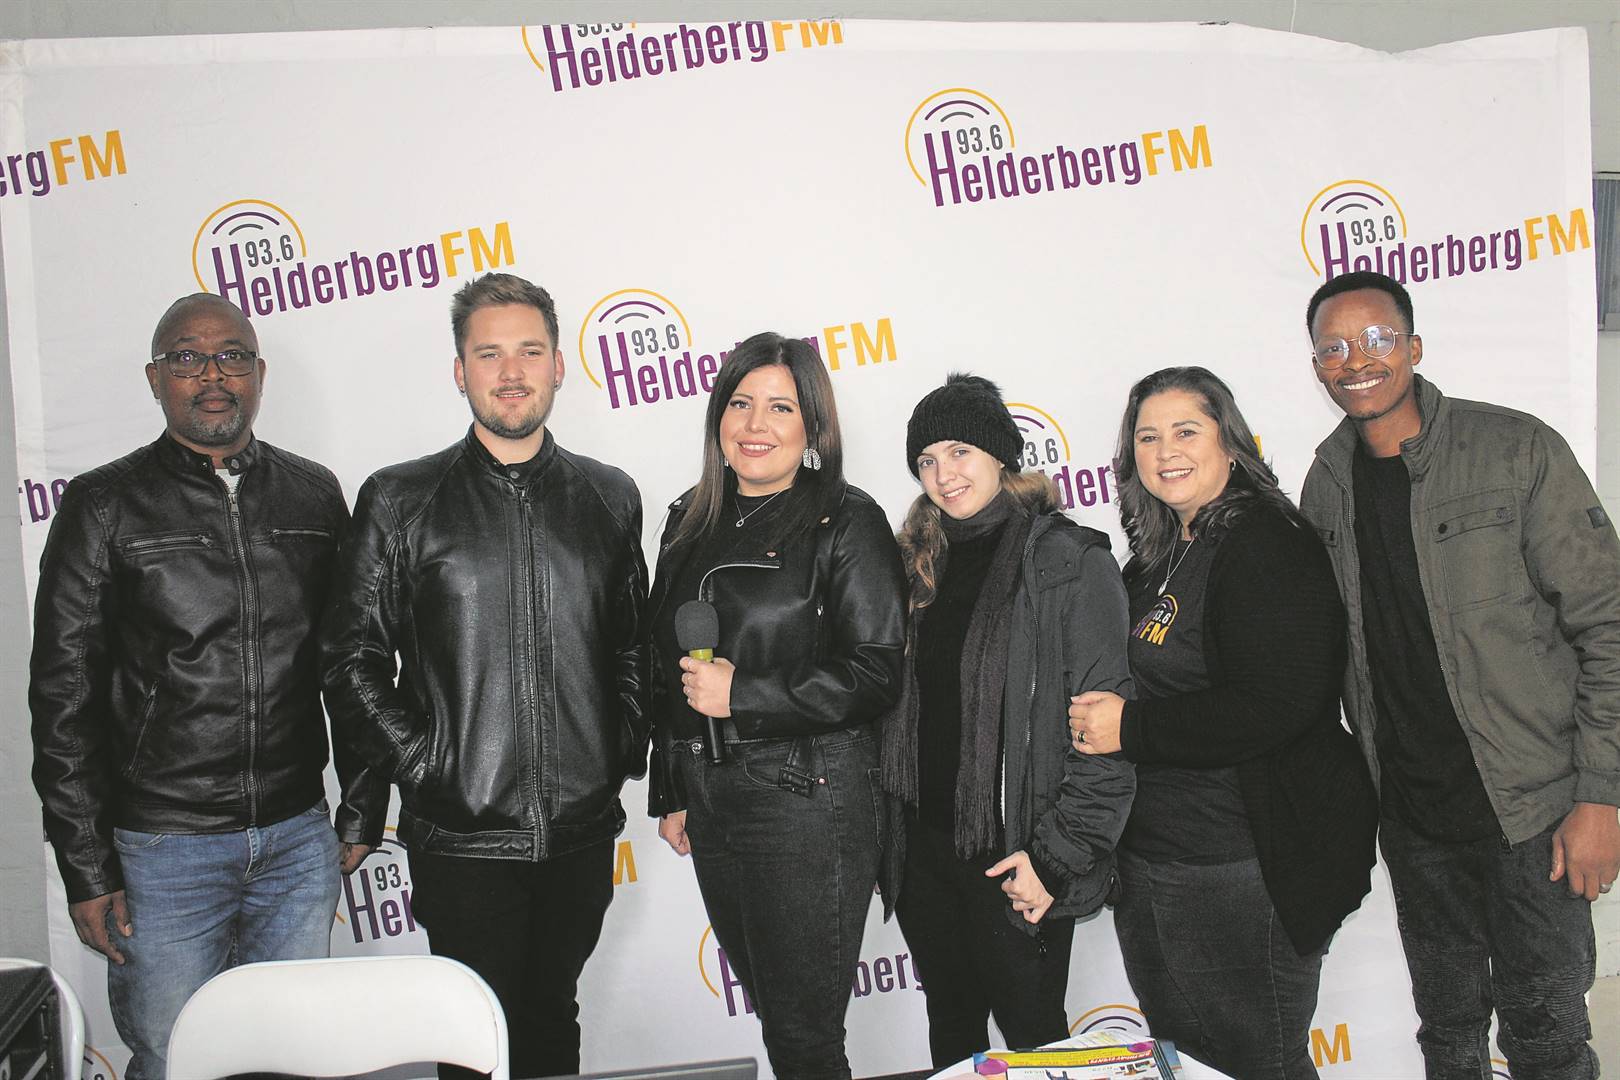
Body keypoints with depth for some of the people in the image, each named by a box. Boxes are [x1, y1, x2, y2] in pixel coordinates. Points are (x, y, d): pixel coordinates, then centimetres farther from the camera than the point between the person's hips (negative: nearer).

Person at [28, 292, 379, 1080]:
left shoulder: (313, 496, 5)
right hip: (162, 848, -2)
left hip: (299, 842, 3)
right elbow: (63, 695, -4)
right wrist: (86, 868, -6)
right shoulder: (104, 506, -4)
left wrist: (362, 810, 8)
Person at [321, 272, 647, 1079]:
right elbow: (351, 661, -2)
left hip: (582, 830, 3)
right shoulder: (399, 502, -2)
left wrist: (626, 751, 3)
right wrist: (421, 767, -9)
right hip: (463, 832, -2)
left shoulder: (610, 498, 7)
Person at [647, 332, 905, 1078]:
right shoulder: (691, 522, 10)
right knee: (768, 1007, 18)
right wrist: (670, 793, 15)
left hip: (809, 800, -6)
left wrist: (741, 695, -18)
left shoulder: (847, 522, -8)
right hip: (710, 802, 6)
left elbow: (875, 674, -14)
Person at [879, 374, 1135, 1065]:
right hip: (924, 848, 6)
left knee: (1030, 1032, 10)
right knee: (950, 1034, 19)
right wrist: (892, 834, 9)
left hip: (1011, 855, -5)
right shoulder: (923, 563, 8)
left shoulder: (1071, 562, -11)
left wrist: (1058, 854, -17)